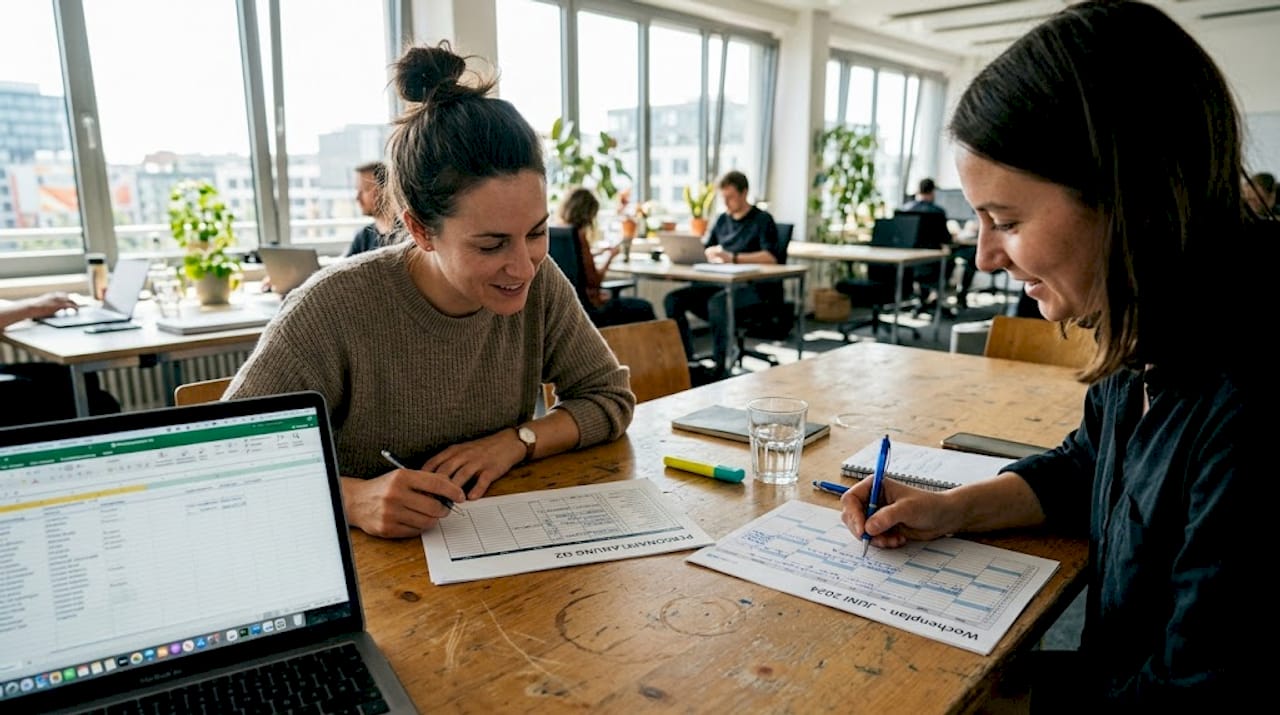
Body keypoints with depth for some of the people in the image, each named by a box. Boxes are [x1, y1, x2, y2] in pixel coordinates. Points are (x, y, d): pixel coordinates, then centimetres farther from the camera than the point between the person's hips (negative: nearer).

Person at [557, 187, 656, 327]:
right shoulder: (579, 236, -20)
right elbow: (594, 282, -17)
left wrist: (596, 253, 20)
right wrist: (610, 256, -2)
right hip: (584, 305, -9)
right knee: (644, 309, 2)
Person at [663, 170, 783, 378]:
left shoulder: (762, 220, -1)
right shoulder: (723, 220, 18)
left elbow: (771, 257, -16)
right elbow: (707, 250, 23)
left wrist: (733, 258, -27)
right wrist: (711, 253, -3)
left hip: (755, 286, -7)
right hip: (722, 283, 7)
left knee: (717, 302, -38)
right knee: (673, 299, -14)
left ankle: (720, 367, -30)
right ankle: (685, 362, -13)